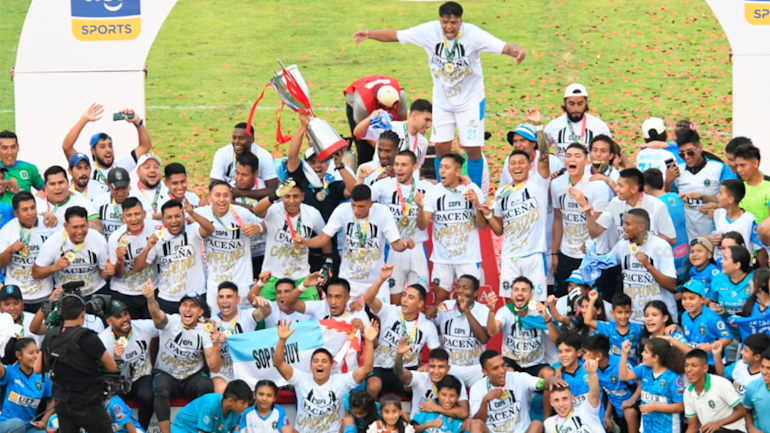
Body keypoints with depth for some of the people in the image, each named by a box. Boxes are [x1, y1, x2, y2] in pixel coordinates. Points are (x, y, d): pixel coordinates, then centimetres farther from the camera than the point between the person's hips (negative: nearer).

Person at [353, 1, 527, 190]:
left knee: (473, 149, -2)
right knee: (442, 149, 3)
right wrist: (370, 34, -23)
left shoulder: (473, 34, -23)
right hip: (442, 100, 2)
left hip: (470, 100, -2)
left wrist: (516, 50, -53)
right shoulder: (429, 31, -16)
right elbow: (395, 35, -10)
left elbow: (503, 47, -31)